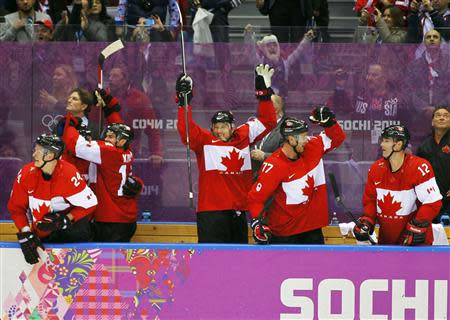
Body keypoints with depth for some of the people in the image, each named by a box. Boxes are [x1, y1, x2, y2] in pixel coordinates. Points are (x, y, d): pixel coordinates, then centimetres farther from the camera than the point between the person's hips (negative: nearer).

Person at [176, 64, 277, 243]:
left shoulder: (244, 137, 11)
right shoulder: (204, 141, 1)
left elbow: (267, 122, 17)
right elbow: (186, 130, -16)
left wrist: (264, 91, 12)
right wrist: (184, 101, -22)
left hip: (238, 212, 5)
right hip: (212, 213, -5)